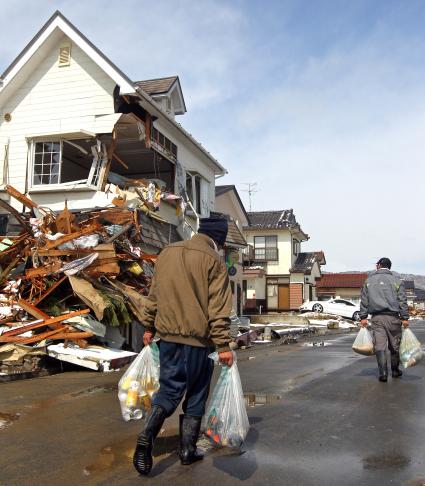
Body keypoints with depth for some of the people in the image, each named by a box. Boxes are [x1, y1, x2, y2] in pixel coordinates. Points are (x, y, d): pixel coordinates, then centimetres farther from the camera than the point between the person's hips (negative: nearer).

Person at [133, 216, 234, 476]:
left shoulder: (167, 252, 8)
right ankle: (188, 450, 20)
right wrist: (223, 345, -11)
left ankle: (148, 434, -7)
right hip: (198, 338, -4)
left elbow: (154, 295, 13)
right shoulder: (213, 260, -9)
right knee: (196, 395, 12)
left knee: (170, 388, 13)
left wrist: (149, 327, 21)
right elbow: (218, 309, -14)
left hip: (168, 335, 4)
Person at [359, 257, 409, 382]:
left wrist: (363, 317, 9)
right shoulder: (396, 281, 4)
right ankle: (395, 370, 23)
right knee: (395, 345, 12)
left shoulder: (369, 281, 9)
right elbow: (402, 301, 0)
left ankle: (383, 373, -6)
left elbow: (364, 301, 7)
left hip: (376, 318, 1)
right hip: (393, 317, -1)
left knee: (380, 345, -1)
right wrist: (405, 318, 1)